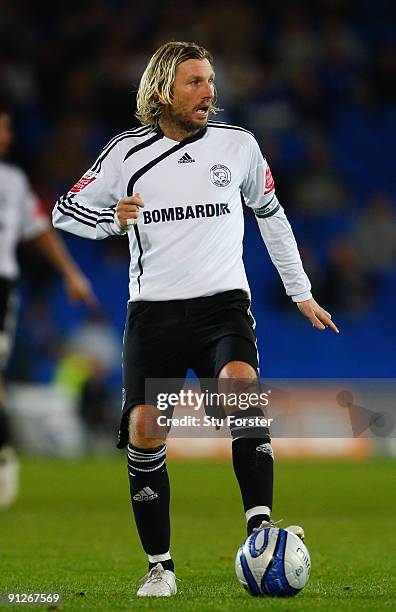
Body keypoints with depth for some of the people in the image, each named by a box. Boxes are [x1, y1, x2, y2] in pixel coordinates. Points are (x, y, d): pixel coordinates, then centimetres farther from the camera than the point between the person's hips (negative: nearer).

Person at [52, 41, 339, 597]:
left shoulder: (237, 144, 6)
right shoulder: (128, 151, 3)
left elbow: (271, 213, 20)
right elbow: (66, 209, 10)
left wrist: (301, 292, 22)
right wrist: (114, 219, -11)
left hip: (223, 303, -1)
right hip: (153, 310, 1)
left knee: (239, 384, -30)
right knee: (144, 431, -8)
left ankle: (260, 527, -35)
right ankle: (160, 567, 5)